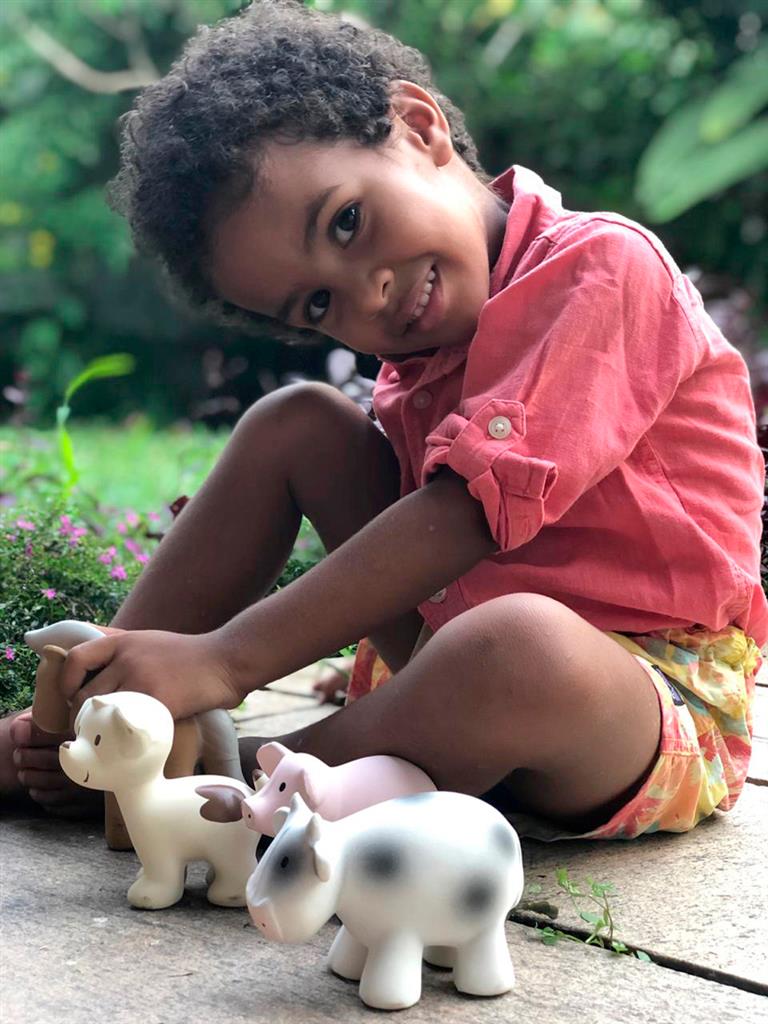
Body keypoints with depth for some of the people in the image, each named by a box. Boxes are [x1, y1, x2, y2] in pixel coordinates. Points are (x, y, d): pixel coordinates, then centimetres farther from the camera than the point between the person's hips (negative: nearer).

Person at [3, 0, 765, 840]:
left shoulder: (601, 265, -18)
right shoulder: (424, 359, 9)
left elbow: (466, 512, -26)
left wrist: (227, 660, -29)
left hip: (662, 706, -7)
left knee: (520, 645, -42)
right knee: (294, 423, 2)